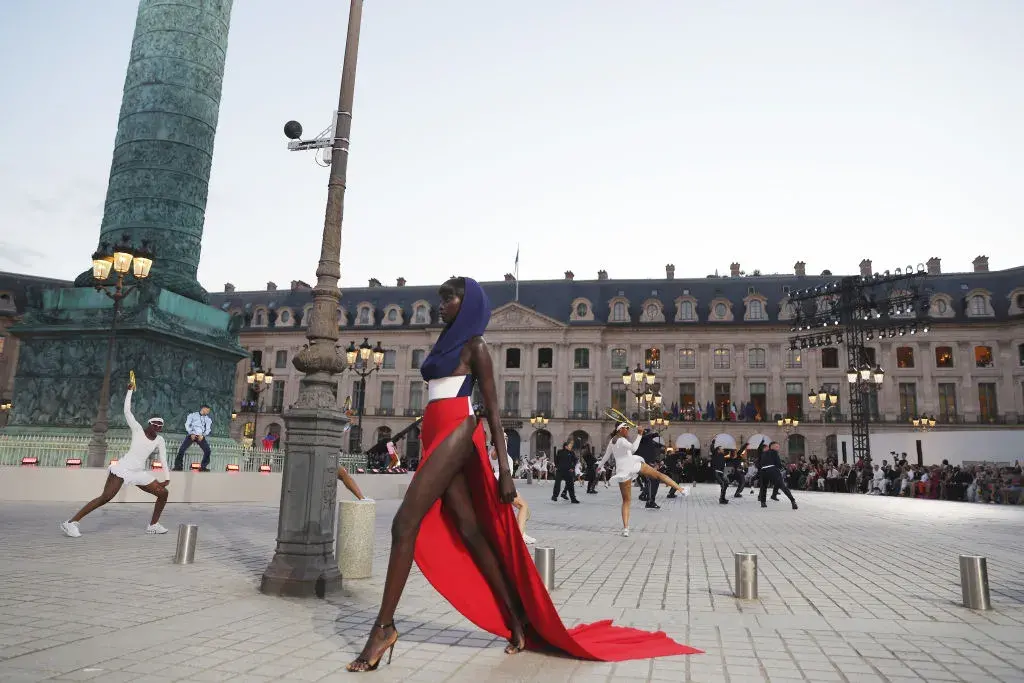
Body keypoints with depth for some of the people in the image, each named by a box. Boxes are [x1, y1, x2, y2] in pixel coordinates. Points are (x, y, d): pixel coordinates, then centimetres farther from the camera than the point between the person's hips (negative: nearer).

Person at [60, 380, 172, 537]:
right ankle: (71, 522, -11)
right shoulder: (138, 430, -2)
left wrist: (167, 478, -1)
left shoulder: (160, 441, 8)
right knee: (105, 497, -18)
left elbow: (163, 460, 8)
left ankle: (153, 525, 16)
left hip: (140, 473, 6)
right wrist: (130, 390, -9)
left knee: (163, 493, 2)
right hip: (124, 468, -5)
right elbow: (127, 411, -10)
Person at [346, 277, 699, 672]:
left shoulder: (474, 346, -1)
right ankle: (517, 620, 12)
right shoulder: (446, 344, 22)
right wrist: (427, 457, 23)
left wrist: (504, 468, -13)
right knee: (470, 533, 4)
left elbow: (492, 408, -7)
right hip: (436, 438, 8)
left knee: (404, 524, -13)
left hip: (457, 436, -8)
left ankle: (384, 626, -5)